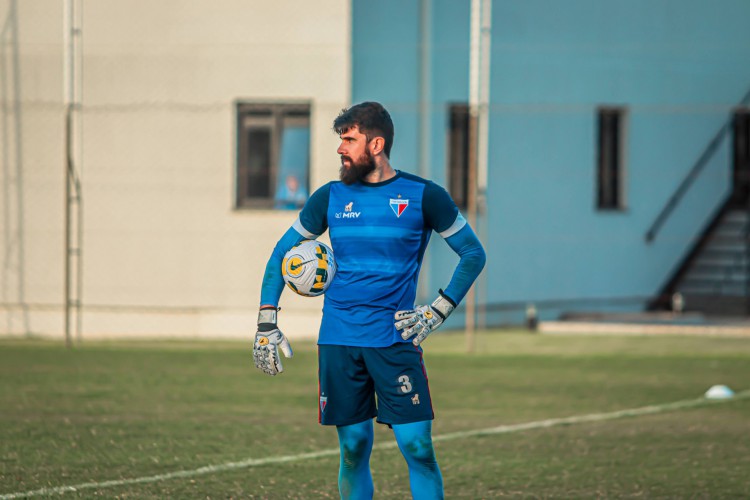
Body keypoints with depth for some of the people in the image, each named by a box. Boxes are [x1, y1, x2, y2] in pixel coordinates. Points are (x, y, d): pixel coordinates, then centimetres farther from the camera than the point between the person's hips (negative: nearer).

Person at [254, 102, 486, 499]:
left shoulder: (423, 196, 0)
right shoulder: (331, 197, 7)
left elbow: (473, 254, 6)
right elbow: (281, 253, 15)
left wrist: (437, 313, -5)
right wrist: (266, 325, 6)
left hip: (395, 340, -2)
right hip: (338, 342, 2)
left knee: (417, 447, -9)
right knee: (353, 449, 4)